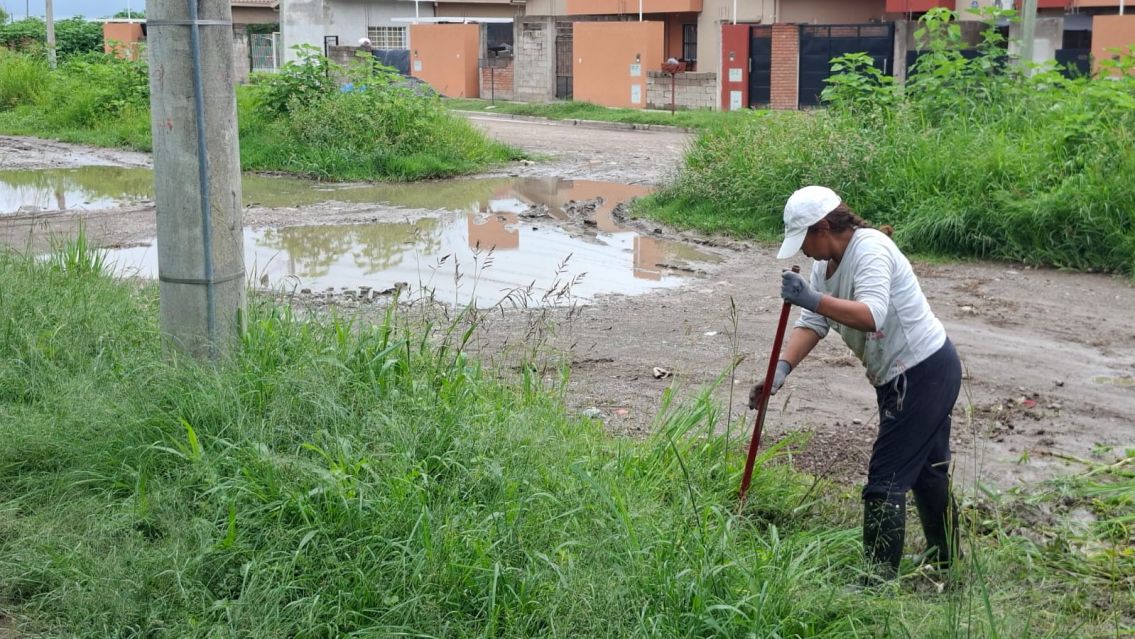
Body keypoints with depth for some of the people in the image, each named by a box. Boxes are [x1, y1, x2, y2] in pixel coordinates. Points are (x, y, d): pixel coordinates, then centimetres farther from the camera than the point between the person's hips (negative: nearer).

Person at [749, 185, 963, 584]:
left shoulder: (870, 250, -23)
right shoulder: (826, 264, 6)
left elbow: (871, 315, -38)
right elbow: (811, 325, 0)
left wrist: (813, 299, -46)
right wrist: (782, 369, -15)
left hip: (923, 374, -11)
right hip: (905, 375, 11)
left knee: (887, 479, -10)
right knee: (928, 469, 25)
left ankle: (881, 577, -3)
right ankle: (945, 557, 42)